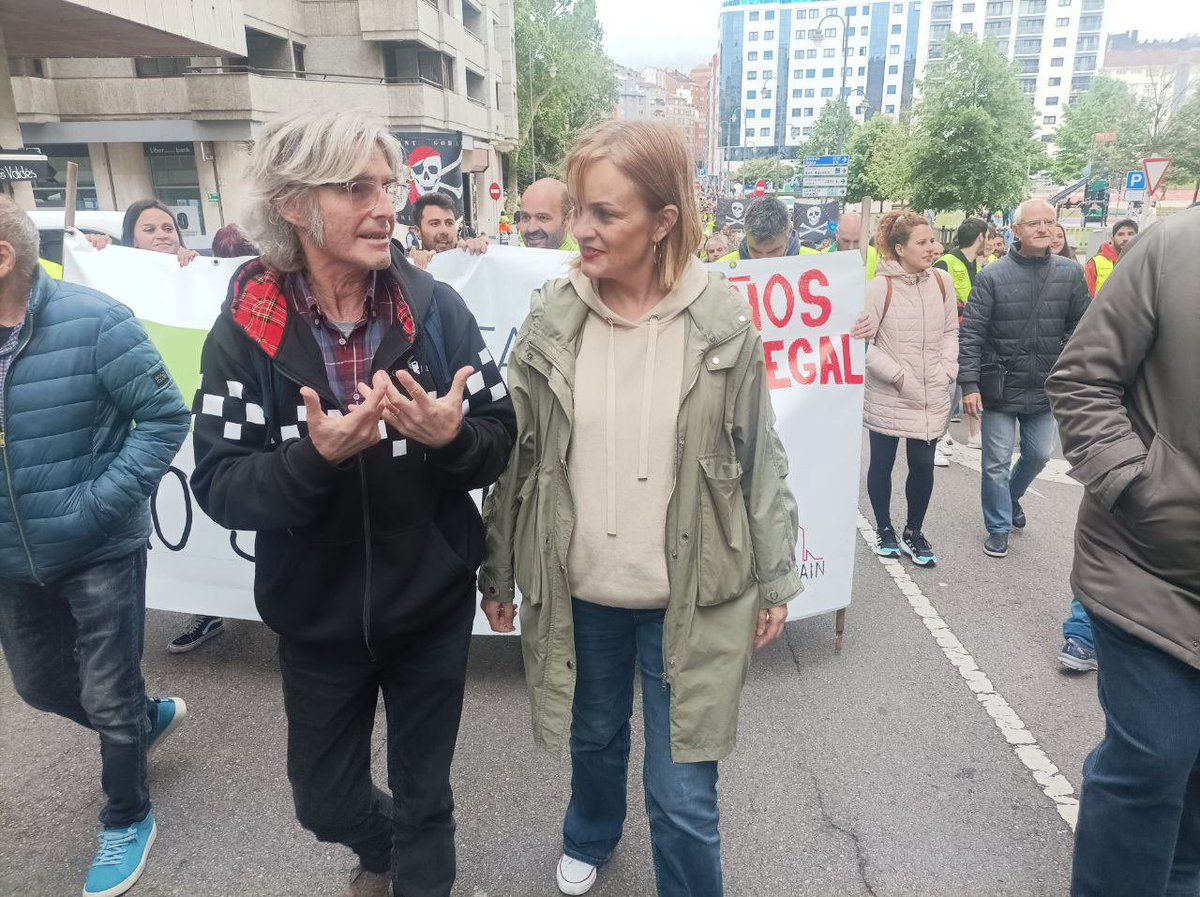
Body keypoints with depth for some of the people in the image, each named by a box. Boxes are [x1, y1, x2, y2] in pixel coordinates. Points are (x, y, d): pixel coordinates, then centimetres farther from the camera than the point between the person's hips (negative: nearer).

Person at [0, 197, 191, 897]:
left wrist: (98, 506, -21)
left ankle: (127, 821, 34)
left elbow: (166, 417, -16)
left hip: (100, 555, -6)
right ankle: (148, 717, 52)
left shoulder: (92, 321, -18)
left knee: (109, 699, 8)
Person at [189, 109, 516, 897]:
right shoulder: (245, 330, -11)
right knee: (324, 802, 22)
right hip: (316, 616, 1)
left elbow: (500, 443, -8)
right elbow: (219, 488, -14)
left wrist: (452, 437, -29)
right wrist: (313, 457, -32)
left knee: (425, 795, 18)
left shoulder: (438, 309, -11)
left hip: (433, 605, 0)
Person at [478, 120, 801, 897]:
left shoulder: (723, 320, -9)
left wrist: (775, 578, 1)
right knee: (595, 738, 25)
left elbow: (760, 459, -2)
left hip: (690, 596, -2)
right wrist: (497, 571, 7)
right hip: (579, 588, 3)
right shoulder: (552, 317, -5)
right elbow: (517, 457, 2)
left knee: (683, 795, 7)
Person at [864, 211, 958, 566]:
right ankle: (884, 529, 32)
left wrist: (948, 370, 0)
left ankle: (914, 533, 29)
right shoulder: (879, 287, -13)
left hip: (932, 398, 4)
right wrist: (898, 375, -14)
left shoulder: (942, 281, 1)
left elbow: (950, 331, 12)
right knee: (882, 464, 11)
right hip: (886, 398, -3)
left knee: (923, 466, 9)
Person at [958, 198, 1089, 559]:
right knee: (997, 462, 5)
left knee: (1039, 454, 18)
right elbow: (970, 334, -11)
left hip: (1045, 389, 3)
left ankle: (1011, 496, 47)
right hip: (1000, 387, -3)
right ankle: (998, 527, 21)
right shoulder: (993, 276, -10)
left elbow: (1080, 327, 6)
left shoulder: (1070, 273, -1)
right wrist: (969, 384, -16)